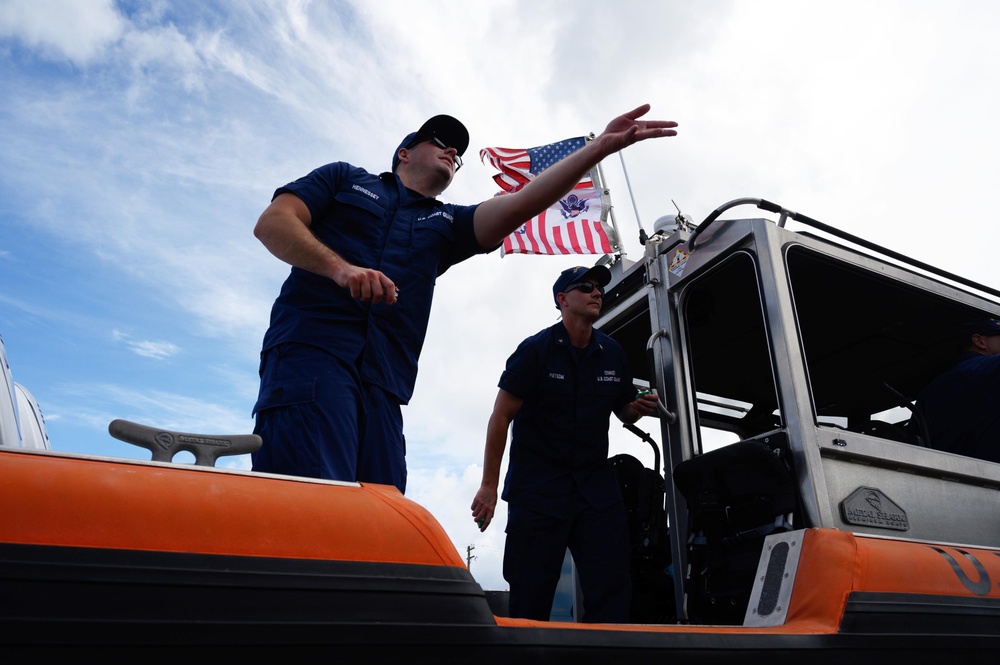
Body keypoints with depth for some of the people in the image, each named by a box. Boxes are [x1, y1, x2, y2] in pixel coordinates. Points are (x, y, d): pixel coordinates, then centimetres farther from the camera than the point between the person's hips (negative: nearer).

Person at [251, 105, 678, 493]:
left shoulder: (446, 224, 28)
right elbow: (271, 222, 8)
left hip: (384, 384, 4)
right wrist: (340, 268, -12)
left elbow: (521, 204, 14)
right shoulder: (346, 178, 22)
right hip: (313, 349, -4)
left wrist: (599, 148, 5)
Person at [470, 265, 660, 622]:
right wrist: (489, 486, -12)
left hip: (596, 487, 4)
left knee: (611, 587, 0)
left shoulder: (612, 353, 6)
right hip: (537, 488, -4)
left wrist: (638, 408, -6)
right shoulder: (536, 350, -7)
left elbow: (623, 411, 19)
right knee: (531, 596, 2)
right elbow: (500, 418, -8)